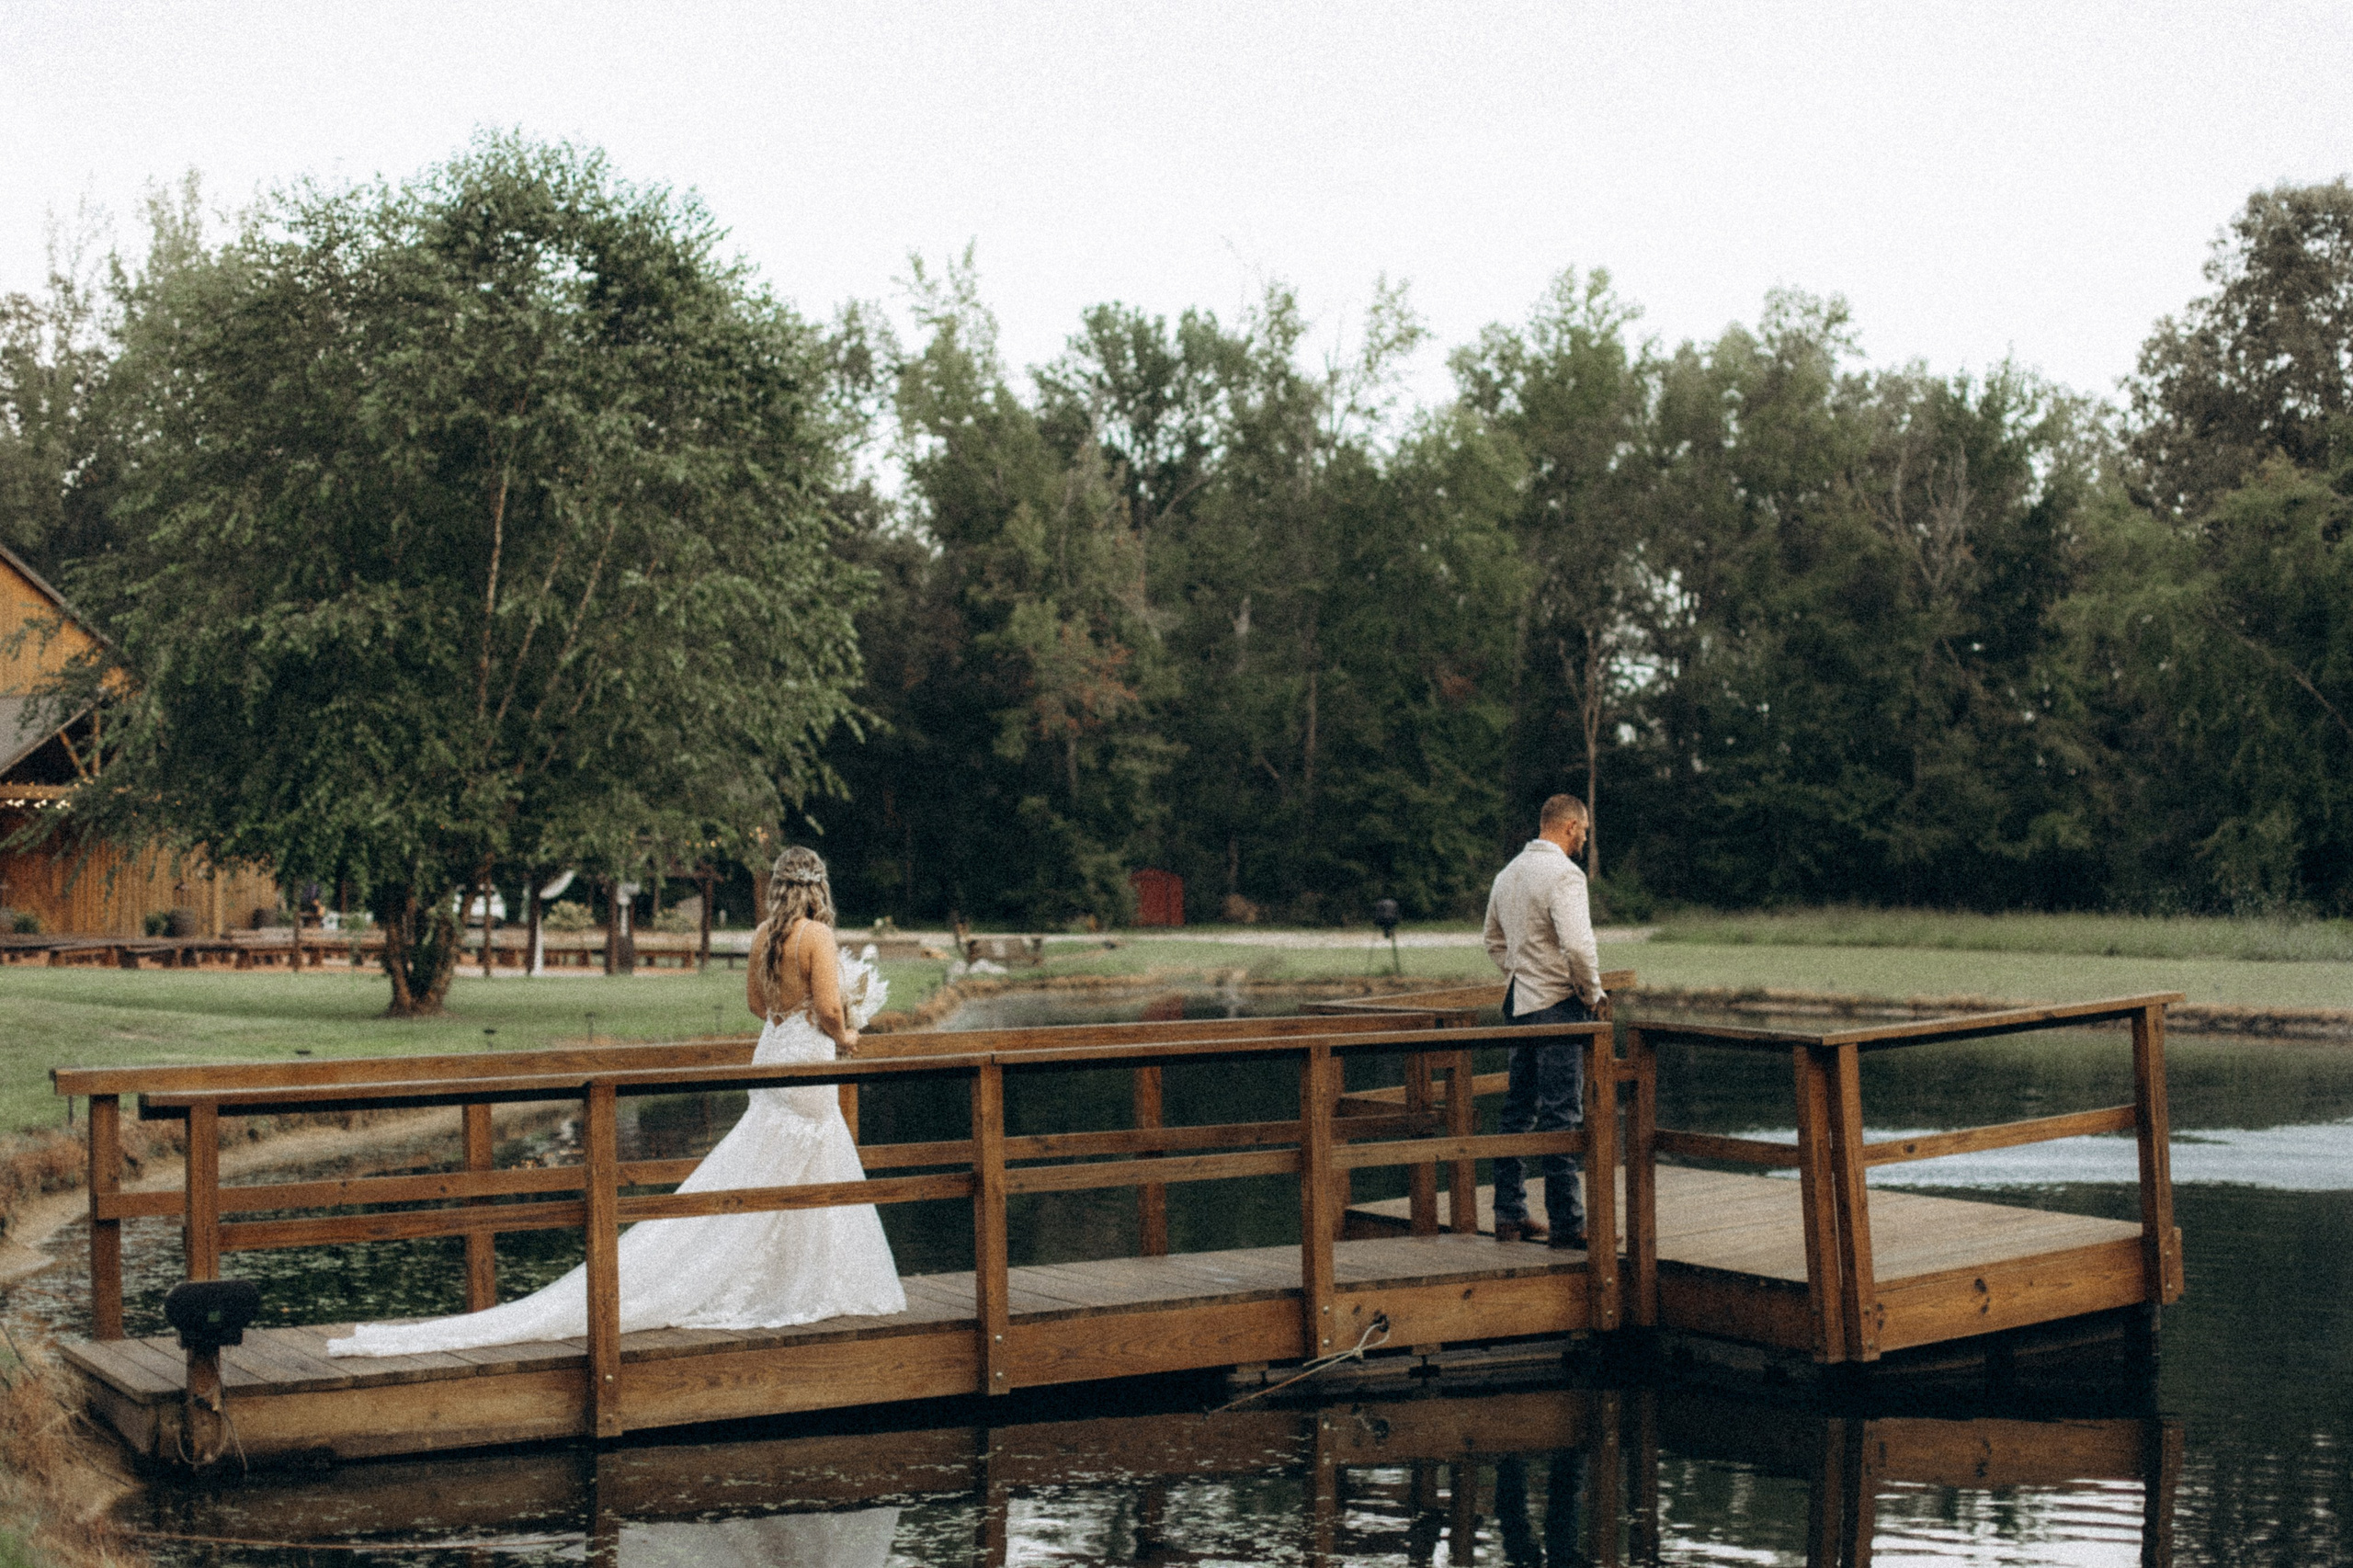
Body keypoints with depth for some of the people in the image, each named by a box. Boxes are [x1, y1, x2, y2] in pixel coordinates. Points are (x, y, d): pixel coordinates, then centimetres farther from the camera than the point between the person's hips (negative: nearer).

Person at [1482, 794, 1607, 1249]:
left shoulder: (1508, 874, 13)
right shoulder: (1563, 874, -15)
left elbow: (1495, 942, 24)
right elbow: (1577, 944, -24)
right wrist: (1593, 994, -10)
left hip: (1519, 1003, 9)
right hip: (1557, 1005, -9)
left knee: (1518, 1112, 13)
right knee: (1561, 1115, -6)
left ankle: (1509, 1215, 18)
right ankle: (1566, 1223, -4)